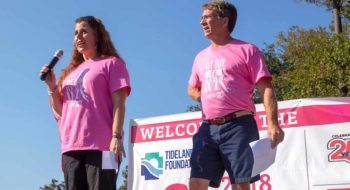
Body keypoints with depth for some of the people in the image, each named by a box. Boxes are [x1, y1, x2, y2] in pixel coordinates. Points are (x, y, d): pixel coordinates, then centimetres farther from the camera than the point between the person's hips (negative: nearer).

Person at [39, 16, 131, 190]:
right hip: (71, 148, 6)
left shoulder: (111, 63, 9)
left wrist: (116, 136, -15)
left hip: (100, 145, -6)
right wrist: (52, 86, 8)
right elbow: (60, 112, 23)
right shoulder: (71, 71, 26)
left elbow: (118, 103, -3)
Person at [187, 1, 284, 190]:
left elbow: (266, 89, -4)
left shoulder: (246, 50, 4)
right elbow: (192, 89, 35)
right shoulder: (201, 57, 21)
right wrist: (209, 100, 11)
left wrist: (273, 124, -18)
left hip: (238, 126, -5)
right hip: (208, 128, 5)